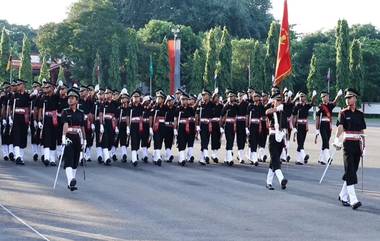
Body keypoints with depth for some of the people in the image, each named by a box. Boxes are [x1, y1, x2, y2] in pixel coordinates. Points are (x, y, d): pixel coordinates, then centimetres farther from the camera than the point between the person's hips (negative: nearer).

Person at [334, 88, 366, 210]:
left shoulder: (360, 114, 10)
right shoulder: (343, 113, -2)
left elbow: (362, 132, 14)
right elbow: (340, 127, -18)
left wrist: (364, 147, 10)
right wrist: (336, 139, -35)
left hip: (357, 145, 5)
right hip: (348, 144, -5)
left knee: (353, 171, 8)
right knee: (350, 171, -11)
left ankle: (343, 196, 21)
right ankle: (353, 200, -18)